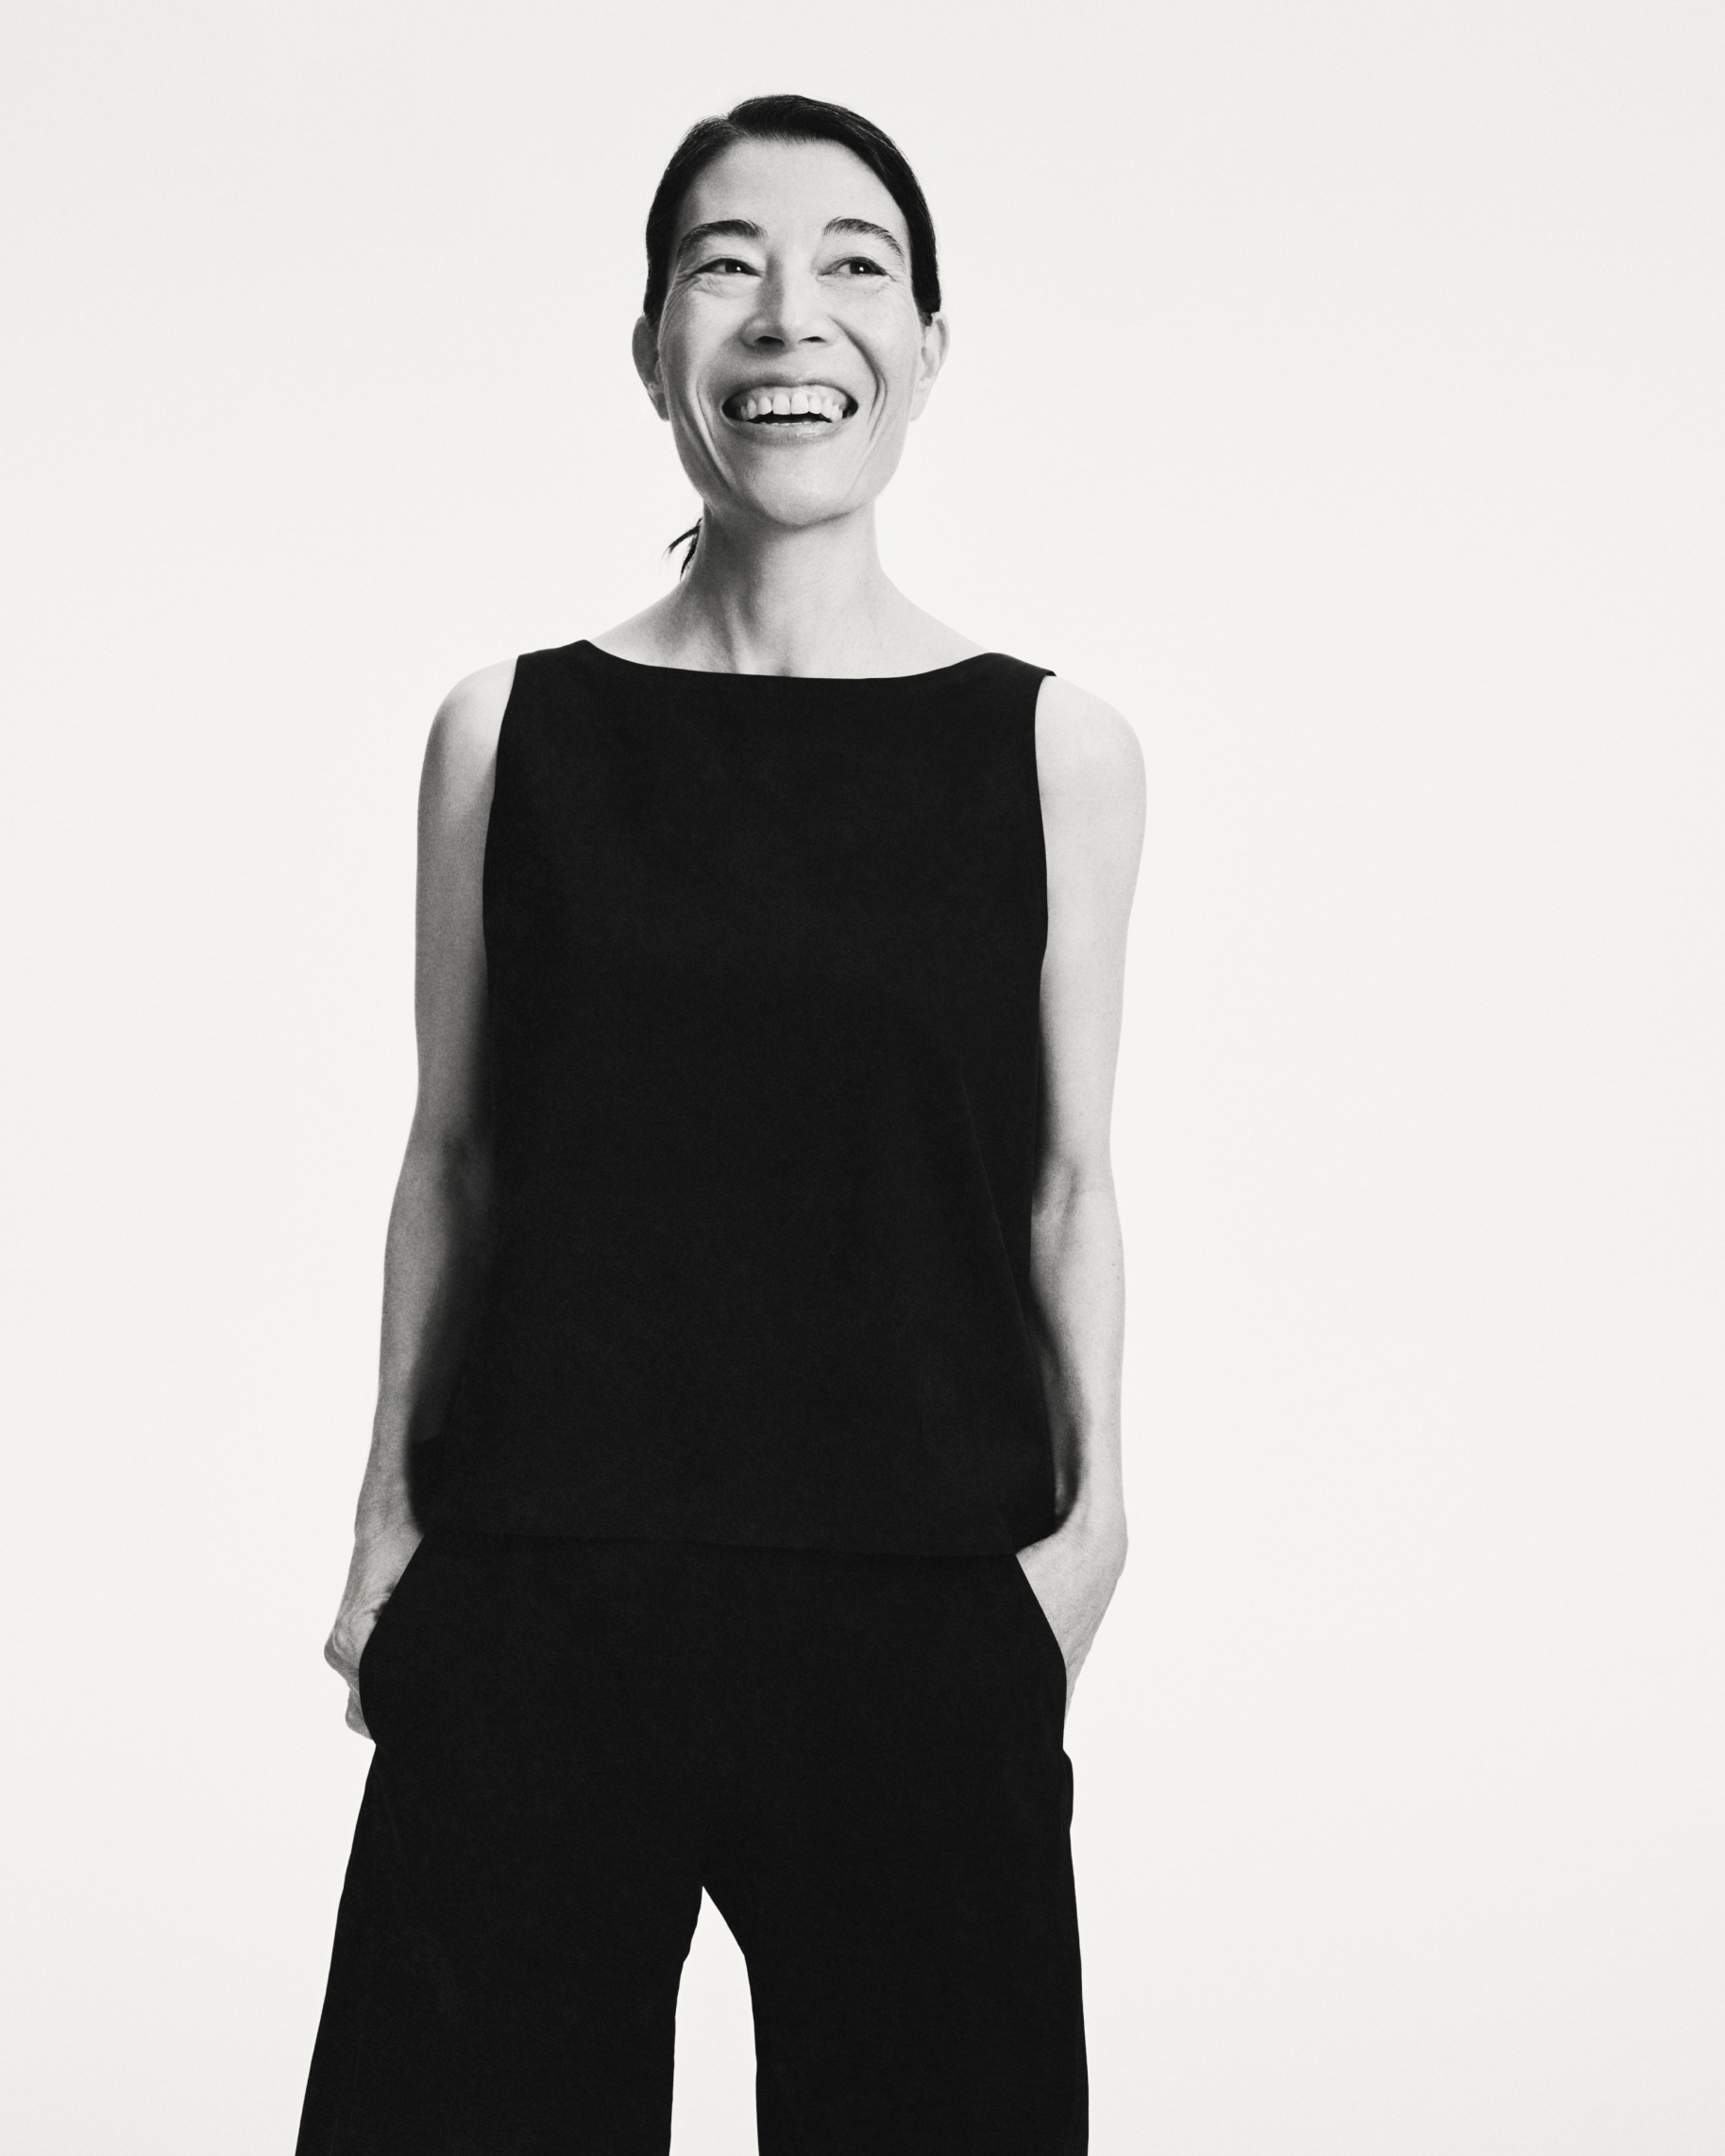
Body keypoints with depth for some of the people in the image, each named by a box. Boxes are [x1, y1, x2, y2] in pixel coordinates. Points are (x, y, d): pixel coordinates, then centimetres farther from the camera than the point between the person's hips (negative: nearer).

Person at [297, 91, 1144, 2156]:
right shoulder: (509, 728, 3)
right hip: (535, 1599, 0)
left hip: (922, 1616, 0)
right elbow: (454, 1156, 8)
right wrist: (391, 1513, 6)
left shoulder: (1057, 750, 2)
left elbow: (1063, 1181, 5)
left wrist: (1090, 1504, -6)